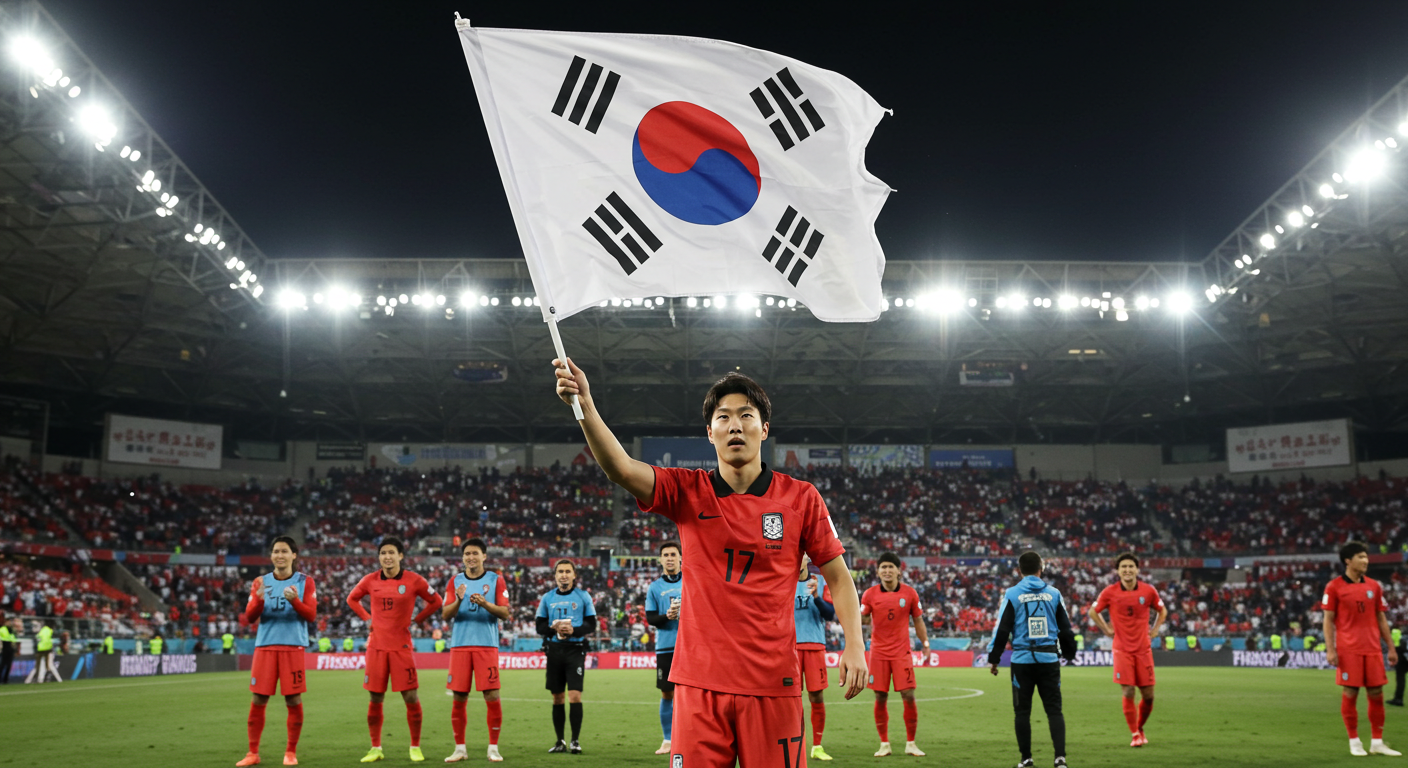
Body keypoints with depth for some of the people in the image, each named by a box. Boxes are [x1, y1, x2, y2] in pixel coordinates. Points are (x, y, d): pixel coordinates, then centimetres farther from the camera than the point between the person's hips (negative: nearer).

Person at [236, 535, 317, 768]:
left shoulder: (304, 581, 5)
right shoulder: (261, 583, 10)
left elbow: (311, 615, -3)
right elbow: (250, 617, 2)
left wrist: (295, 601, -22)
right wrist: (259, 599, -18)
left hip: (293, 646, -2)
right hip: (265, 646, 2)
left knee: (294, 700, -2)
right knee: (258, 700, 0)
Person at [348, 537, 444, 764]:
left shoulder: (413, 580, -4)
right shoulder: (370, 581, 3)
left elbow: (436, 602, 8)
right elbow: (352, 599, 20)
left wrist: (416, 620, 2)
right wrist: (367, 619, 8)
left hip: (401, 646, -2)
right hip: (376, 646, 2)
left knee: (411, 697, -3)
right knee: (375, 699, 5)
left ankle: (415, 747, 11)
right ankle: (375, 748, 18)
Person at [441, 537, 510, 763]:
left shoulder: (496, 580, 5)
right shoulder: (455, 581, 10)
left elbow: (505, 613, -2)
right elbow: (445, 615, 3)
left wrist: (485, 604, -19)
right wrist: (458, 601, -17)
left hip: (487, 645, -2)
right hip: (460, 645, 2)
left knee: (492, 696, -6)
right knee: (459, 698, 2)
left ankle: (493, 747, 5)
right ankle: (460, 748, 12)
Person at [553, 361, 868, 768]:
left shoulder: (800, 497, 2)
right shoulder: (687, 491, 2)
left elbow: (838, 575, 8)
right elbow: (621, 468, -14)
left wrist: (855, 644, -5)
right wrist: (585, 406, -29)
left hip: (773, 682, 0)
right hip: (700, 681, 0)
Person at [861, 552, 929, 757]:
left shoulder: (909, 593, 1)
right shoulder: (870, 594, 0)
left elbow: (917, 620, 9)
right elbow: (863, 620, 4)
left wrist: (925, 644, 5)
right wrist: (860, 617, -17)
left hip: (902, 652, 0)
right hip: (878, 652, 0)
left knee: (909, 696, -5)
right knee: (880, 698, 1)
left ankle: (910, 743, 8)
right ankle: (884, 744, 14)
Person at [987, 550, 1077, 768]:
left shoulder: (1012, 595, -2)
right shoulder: (1053, 593, 5)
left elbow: (1002, 629, -3)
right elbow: (1066, 628, 13)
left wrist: (993, 659, 6)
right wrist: (1069, 653, 29)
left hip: (1022, 660, -2)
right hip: (1049, 659, 2)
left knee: (1022, 711, 8)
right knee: (1054, 710, 5)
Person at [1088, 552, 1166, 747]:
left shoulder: (1148, 590, 1)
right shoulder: (1110, 592, -4)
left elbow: (1162, 611, 19)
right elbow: (1093, 612, 11)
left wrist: (1154, 630, 8)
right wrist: (1107, 630, 3)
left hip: (1143, 648, 2)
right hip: (1122, 649, -2)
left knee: (1148, 695, 2)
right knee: (1128, 692, -8)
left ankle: (1140, 728, 27)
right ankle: (1134, 734, 6)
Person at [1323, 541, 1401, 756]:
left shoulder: (1374, 586, 11)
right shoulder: (1334, 587, -2)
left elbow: (1381, 618, 15)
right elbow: (1328, 620, -2)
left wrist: (1391, 648, 11)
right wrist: (1330, 649, -10)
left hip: (1373, 649, 4)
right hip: (1348, 650, -4)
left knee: (1376, 693, 4)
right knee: (1350, 693, -1)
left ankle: (1377, 742, 13)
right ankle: (1354, 742, 9)